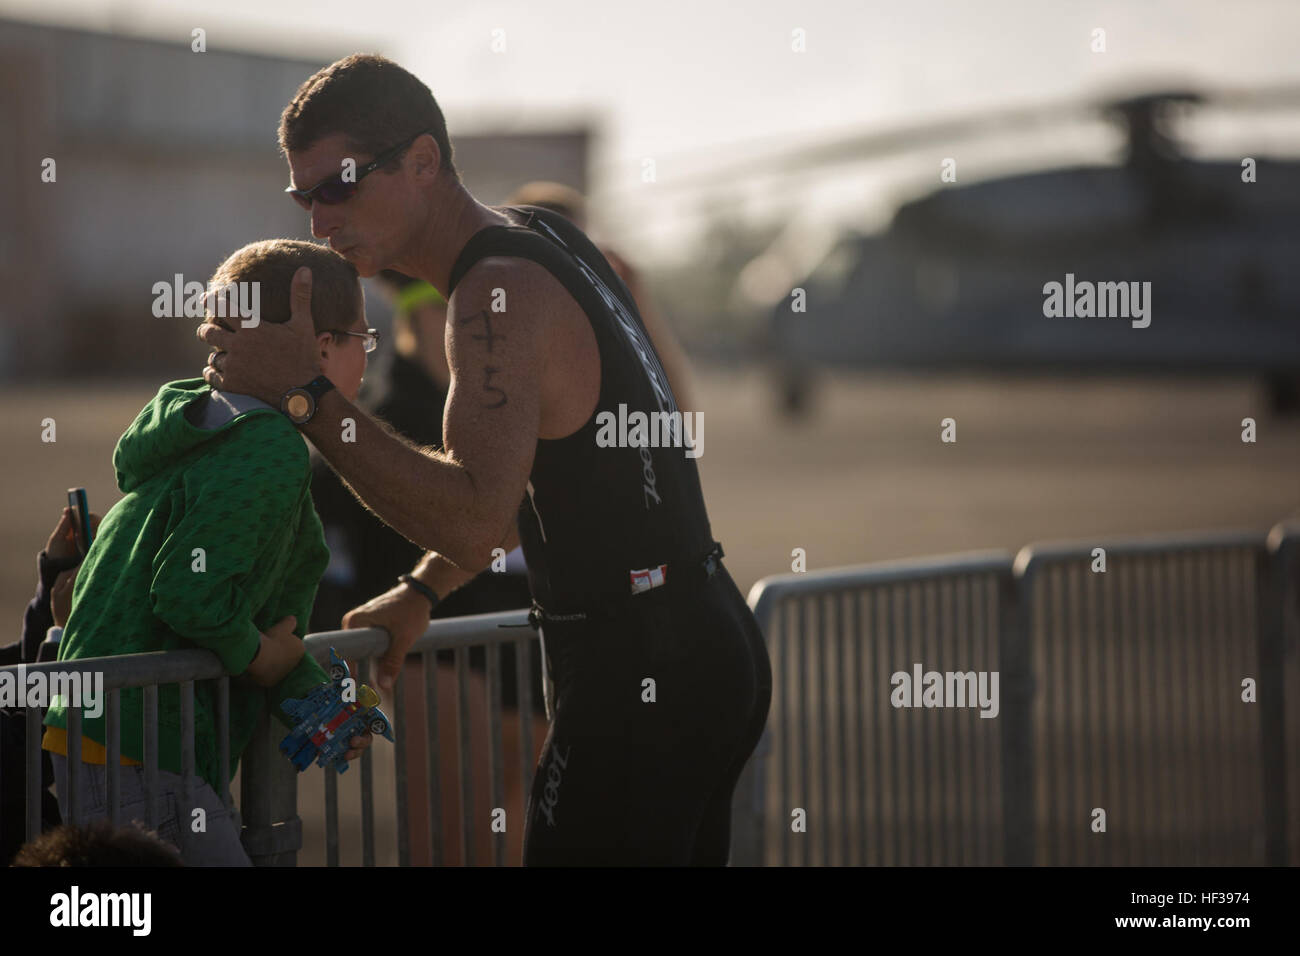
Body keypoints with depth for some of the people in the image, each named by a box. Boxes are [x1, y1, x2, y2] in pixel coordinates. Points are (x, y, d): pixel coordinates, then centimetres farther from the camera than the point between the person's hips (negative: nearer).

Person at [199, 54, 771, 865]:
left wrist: (307, 391, -26)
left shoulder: (500, 294, -18)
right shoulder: (544, 237, 13)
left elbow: (478, 519, -29)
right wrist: (422, 592, 24)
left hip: (641, 681, -10)